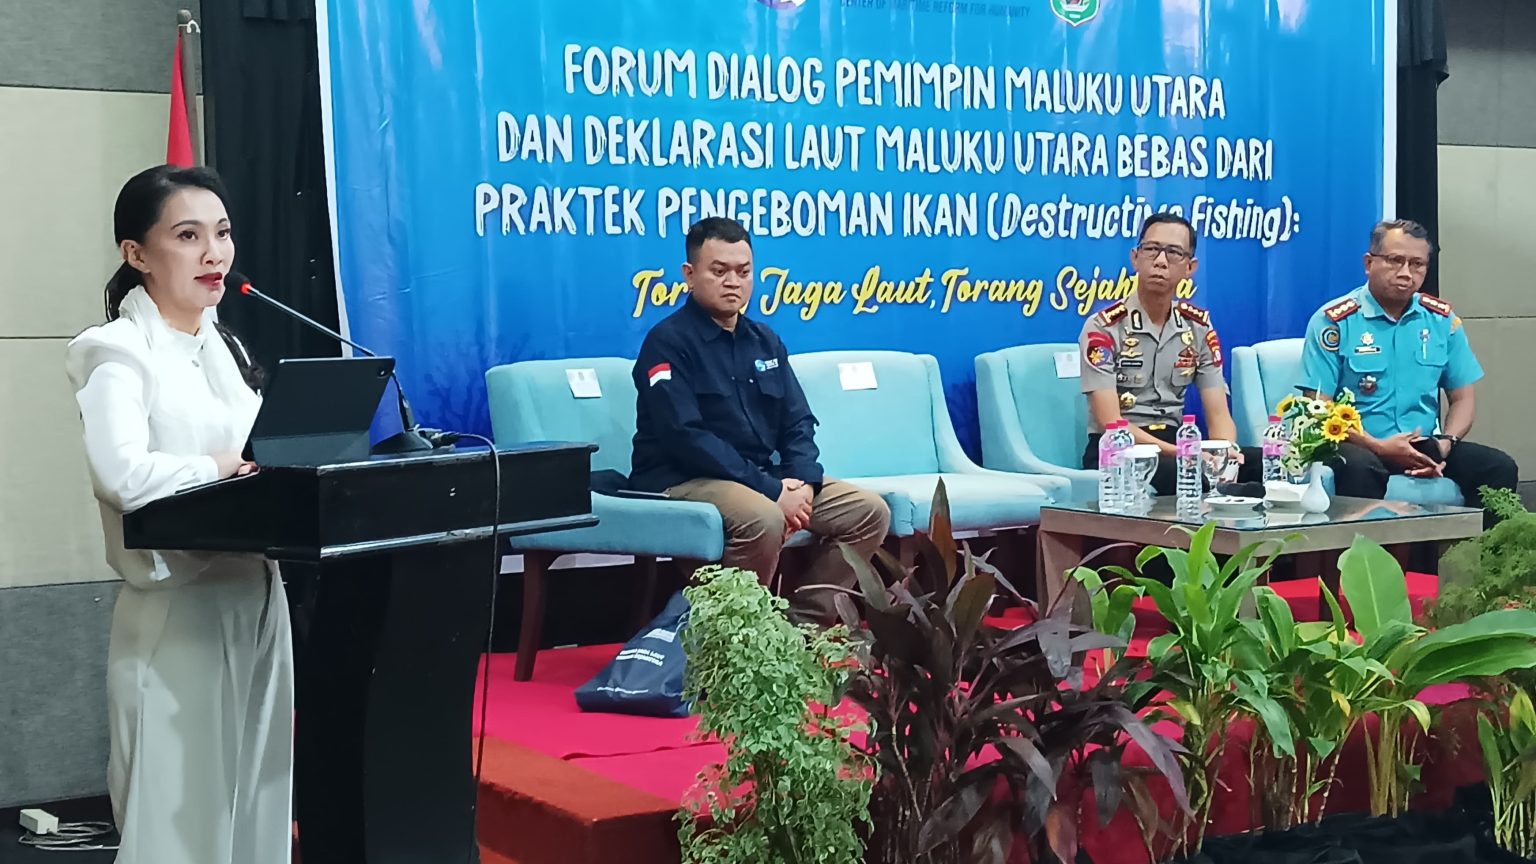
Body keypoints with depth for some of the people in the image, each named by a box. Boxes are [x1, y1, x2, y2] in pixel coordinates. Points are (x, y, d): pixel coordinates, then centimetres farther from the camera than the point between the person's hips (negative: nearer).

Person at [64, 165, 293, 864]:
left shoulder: (224, 347, 16)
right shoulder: (118, 353, -9)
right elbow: (124, 473, -26)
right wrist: (231, 467, -14)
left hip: (256, 599, 7)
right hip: (177, 611, -7)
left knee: (255, 805, 11)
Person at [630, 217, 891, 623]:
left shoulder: (764, 340, 13)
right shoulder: (668, 341, -10)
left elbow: (797, 421, 13)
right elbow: (686, 436, -19)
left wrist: (803, 481, -10)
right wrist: (771, 491, -22)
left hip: (768, 476, 8)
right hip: (684, 479, -7)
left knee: (870, 512, -6)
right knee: (763, 520, -37)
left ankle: (804, 622, -2)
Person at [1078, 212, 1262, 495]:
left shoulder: (1199, 327, 7)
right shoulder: (1103, 328, -8)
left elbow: (1219, 416, 2)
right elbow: (1111, 424, -17)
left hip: (1176, 443, 5)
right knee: (1180, 472, -39)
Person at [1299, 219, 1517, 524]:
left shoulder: (1442, 319, 11)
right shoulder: (1334, 321, -3)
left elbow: (1463, 398, 14)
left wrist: (1445, 444, -7)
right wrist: (1379, 447, -19)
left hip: (1426, 447, 4)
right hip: (1362, 446, -4)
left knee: (1500, 467, -18)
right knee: (1359, 468, -38)